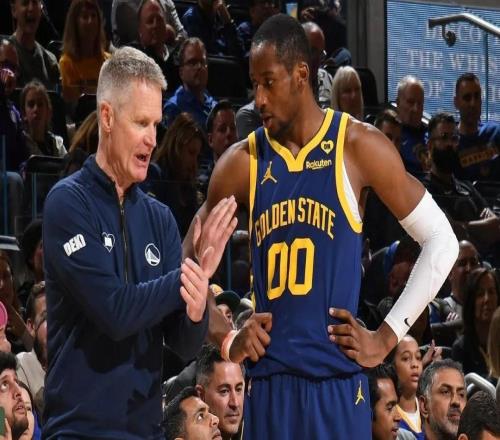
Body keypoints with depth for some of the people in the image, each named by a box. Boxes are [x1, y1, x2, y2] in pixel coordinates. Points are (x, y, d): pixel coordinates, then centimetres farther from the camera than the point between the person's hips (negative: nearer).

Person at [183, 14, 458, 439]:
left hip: (338, 384, -3)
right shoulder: (242, 163, 7)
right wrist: (227, 341, 3)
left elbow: (442, 241, 2)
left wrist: (388, 336, -2)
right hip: (269, 385, 3)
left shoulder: (358, 148, -1)